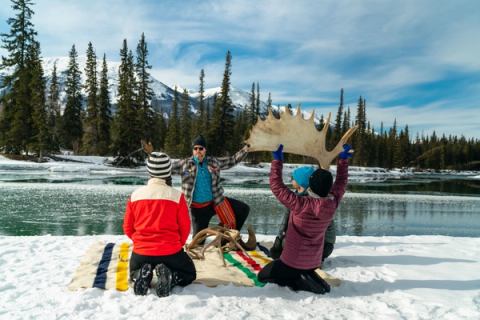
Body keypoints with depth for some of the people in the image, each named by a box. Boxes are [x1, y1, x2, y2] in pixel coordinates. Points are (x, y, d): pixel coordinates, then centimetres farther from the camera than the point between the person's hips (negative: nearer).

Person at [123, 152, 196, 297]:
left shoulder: (135, 194, -3)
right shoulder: (177, 195, -11)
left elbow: (127, 227, 5)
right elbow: (185, 227, -4)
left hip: (141, 252, 3)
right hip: (170, 251, -2)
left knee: (134, 274, 35)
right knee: (189, 274, 26)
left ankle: (141, 276, -2)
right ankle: (170, 278, -8)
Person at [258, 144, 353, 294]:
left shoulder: (301, 204, -30)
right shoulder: (333, 204, -14)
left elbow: (277, 187, -24)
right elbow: (341, 183, 5)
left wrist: (277, 160, -18)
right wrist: (343, 159, 12)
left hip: (294, 262, -6)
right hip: (314, 261, 7)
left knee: (263, 276, 13)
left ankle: (300, 281, -5)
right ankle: (309, 277, 7)